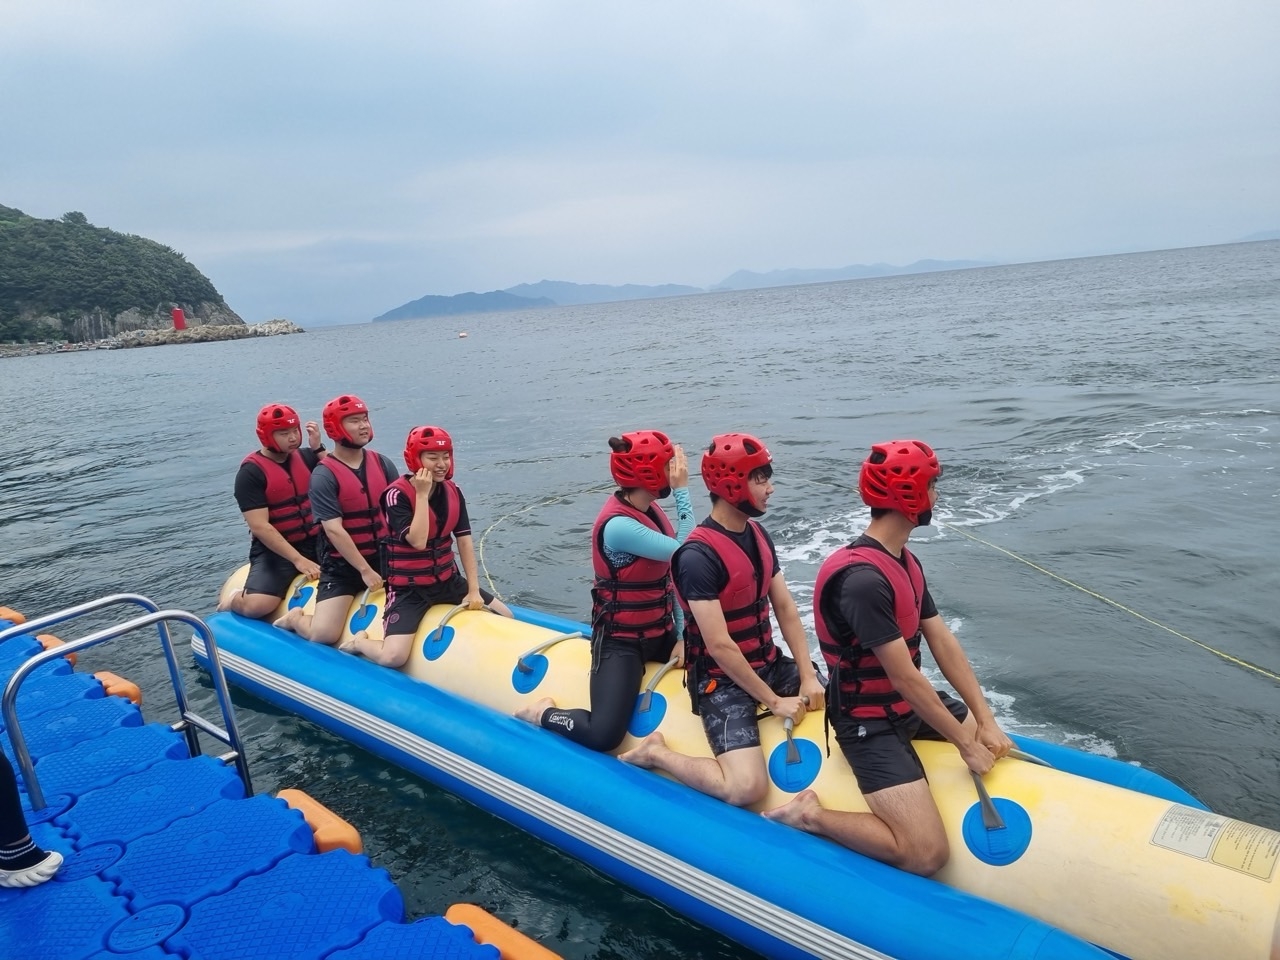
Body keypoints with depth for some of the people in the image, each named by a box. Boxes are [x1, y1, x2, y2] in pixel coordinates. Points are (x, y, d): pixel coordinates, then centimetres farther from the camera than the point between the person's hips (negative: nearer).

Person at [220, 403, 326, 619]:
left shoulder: (304, 456, 5)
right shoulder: (251, 472, -12)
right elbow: (260, 526, -17)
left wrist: (318, 447, -9)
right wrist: (298, 559, -21)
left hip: (314, 542, 6)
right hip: (274, 550, -6)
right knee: (256, 606, -26)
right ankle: (233, 601, 13)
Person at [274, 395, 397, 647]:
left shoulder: (382, 464, 3)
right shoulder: (324, 475, -13)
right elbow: (334, 530, -18)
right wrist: (365, 570, -18)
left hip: (383, 558, 5)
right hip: (342, 565, -5)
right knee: (324, 634, -14)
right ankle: (295, 618, 20)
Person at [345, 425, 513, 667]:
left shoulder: (453, 492, 0)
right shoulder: (397, 495, -18)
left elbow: (464, 541, -1)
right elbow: (418, 541, -29)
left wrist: (474, 590, -6)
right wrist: (422, 494, -26)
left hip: (448, 581, 6)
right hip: (409, 588, -6)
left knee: (506, 618, 9)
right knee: (392, 658, -23)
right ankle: (359, 641, 13)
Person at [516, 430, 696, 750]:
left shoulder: (649, 509, 2)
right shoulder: (619, 525, -25)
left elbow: (669, 576, 5)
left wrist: (680, 634, -1)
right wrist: (683, 491, -21)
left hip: (659, 634, 9)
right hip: (621, 642, -8)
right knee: (603, 735, -20)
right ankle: (543, 714, 9)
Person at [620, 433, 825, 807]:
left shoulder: (759, 536, 5)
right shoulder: (699, 556, -23)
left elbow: (785, 609, 4)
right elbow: (719, 646, -23)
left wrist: (808, 677, -6)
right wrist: (773, 700, -17)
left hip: (770, 663, 8)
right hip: (723, 680, -8)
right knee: (747, 788, -22)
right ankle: (655, 752, 1)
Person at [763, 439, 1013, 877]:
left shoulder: (906, 562, 4)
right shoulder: (862, 578, -28)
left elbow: (943, 642, 3)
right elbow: (905, 680, -25)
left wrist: (985, 722, -3)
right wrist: (966, 744, -16)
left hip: (913, 706, 10)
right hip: (871, 724, -10)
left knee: (996, 748, 20)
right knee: (926, 855, -17)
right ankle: (809, 815, -1)